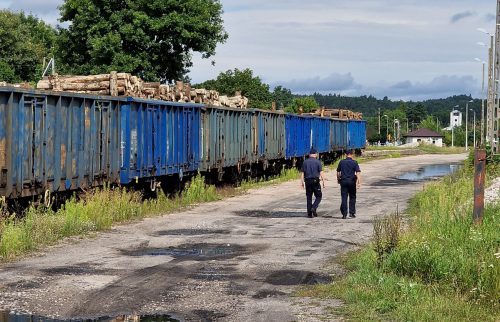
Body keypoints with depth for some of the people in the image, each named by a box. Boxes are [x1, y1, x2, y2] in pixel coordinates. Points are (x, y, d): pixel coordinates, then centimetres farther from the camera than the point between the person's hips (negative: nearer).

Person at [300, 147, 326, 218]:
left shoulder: (305, 162, 4)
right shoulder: (317, 162, -4)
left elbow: (302, 173, 4)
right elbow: (321, 173, -8)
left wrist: (302, 182, 9)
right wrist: (323, 182, -4)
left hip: (307, 181, 3)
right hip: (315, 181, -3)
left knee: (309, 197, 9)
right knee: (319, 196, 10)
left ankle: (309, 213, 8)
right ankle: (314, 208, -12)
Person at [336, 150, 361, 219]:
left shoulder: (341, 162, 4)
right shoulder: (354, 163, -3)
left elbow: (338, 172, 12)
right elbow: (358, 173, -11)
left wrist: (338, 179, 28)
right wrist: (359, 182, -14)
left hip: (343, 181, 1)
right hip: (352, 181, -1)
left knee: (344, 198, 2)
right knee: (352, 198, 11)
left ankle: (344, 214, -2)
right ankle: (352, 213, 7)